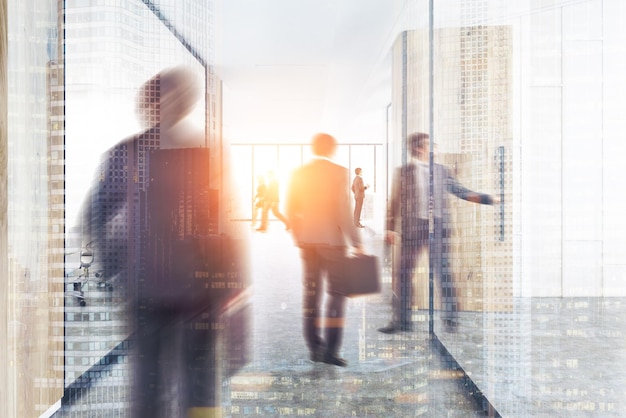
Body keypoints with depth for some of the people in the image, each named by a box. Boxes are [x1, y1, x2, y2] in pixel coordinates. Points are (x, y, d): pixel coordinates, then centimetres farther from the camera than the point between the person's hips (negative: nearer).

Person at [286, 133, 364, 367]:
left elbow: (291, 210, 7)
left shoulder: (298, 173, 4)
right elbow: (344, 211, -15)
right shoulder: (339, 172, -9)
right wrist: (356, 242, -10)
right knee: (336, 295, 2)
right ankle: (330, 350, -1)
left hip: (307, 241, 5)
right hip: (332, 240, -5)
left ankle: (314, 347, 17)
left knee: (311, 293, 12)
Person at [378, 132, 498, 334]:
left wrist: (489, 199, 8)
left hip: (436, 226, 2)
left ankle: (450, 318, 14)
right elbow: (395, 202, 2)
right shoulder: (403, 172, 2)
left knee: (443, 272, 3)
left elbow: (461, 191, 14)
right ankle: (401, 320, 12)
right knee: (403, 273, 1)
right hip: (412, 228, -1)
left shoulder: (440, 170, 10)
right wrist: (391, 228, -4)